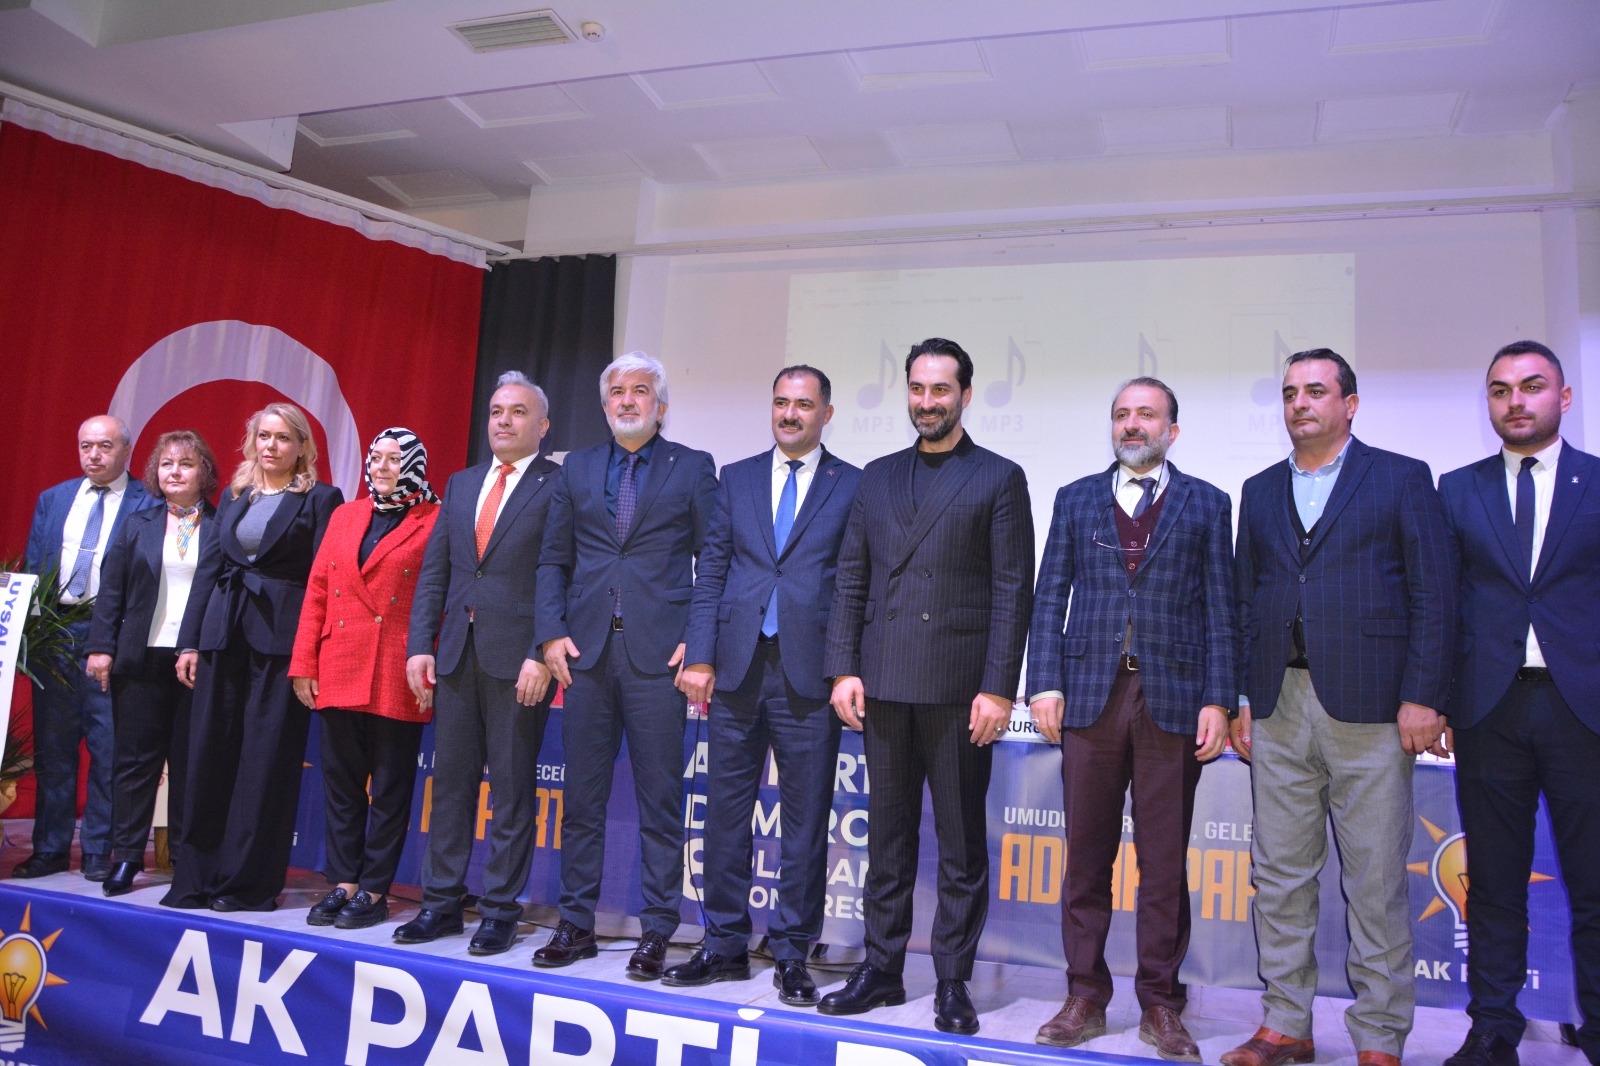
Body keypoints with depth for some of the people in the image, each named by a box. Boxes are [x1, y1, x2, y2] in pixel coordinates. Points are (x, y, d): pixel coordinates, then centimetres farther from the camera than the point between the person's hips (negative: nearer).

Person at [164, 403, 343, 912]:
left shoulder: (320, 499, 0)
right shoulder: (232, 497, 17)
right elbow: (209, 568, 16)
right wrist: (190, 639, 10)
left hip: (282, 638, -5)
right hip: (224, 635, 6)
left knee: (267, 759, -2)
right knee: (210, 753, 7)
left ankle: (248, 882, 7)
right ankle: (198, 877, 18)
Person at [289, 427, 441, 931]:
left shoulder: (435, 521, -1)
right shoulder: (344, 516, 15)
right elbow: (317, 591, 13)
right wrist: (303, 662, 7)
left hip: (398, 679, -5)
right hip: (339, 672, 5)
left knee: (390, 787, 3)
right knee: (340, 782, 10)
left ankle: (374, 892, 13)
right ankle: (343, 883, 21)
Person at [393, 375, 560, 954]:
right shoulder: (460, 484, 17)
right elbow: (433, 571, 14)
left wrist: (542, 655, -17)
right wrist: (419, 645, 4)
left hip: (518, 658, -5)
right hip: (457, 654, 6)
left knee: (512, 787, 3)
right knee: (450, 781, 11)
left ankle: (500, 910, 14)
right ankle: (441, 902, 22)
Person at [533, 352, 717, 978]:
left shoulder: (693, 468, 6)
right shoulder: (577, 468, 15)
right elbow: (553, 559, 13)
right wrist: (552, 633, 1)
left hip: (657, 654, -3)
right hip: (587, 651, 3)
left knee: (660, 799, 1)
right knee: (581, 796, 9)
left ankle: (656, 933, 12)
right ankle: (576, 924, 21)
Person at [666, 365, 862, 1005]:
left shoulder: (853, 486, 4)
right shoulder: (736, 479, 12)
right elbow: (710, 574, 8)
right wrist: (700, 658, 0)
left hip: (809, 674, -3)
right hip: (737, 669, 3)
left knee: (805, 819, 5)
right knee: (726, 811, 9)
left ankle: (792, 956, 18)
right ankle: (725, 946, 23)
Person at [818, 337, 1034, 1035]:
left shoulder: (999, 479, 2)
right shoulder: (877, 477, 14)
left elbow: (1012, 592, -4)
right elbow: (851, 580, 12)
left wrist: (997, 688, -11)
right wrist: (843, 668, 2)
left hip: (958, 688, -3)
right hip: (884, 687, 4)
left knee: (961, 842, 5)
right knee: (888, 837, 12)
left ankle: (953, 982, 17)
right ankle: (882, 969, 23)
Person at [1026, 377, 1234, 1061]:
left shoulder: (1206, 505, 9)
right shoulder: (1076, 500, 12)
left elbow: (1219, 607, 4)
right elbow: (1049, 598, 8)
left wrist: (1218, 700, -4)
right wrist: (1044, 683, -1)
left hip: (1172, 697, -1)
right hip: (1090, 694, 1)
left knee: (1164, 860, 6)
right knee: (1087, 855, 6)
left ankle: (1160, 1004, 19)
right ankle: (1085, 998, 18)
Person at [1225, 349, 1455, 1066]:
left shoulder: (1402, 479, 4)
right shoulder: (1260, 491, 16)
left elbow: (1434, 596, -2)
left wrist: (1423, 698, -9)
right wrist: (1239, 699, 8)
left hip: (1369, 706, -4)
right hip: (1279, 707, 4)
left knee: (1376, 883, 2)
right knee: (1279, 875, 9)